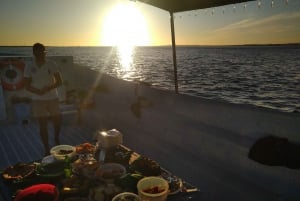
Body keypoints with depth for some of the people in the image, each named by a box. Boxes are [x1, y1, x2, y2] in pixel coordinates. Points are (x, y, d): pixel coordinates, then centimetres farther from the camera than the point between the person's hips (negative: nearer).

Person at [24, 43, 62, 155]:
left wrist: (48, 88, -23)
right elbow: (27, 86, -4)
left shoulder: (51, 64, -6)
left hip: (53, 98, 1)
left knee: (57, 121, 9)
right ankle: (47, 149, 19)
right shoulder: (29, 66, -6)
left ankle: (56, 138, 40)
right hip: (38, 100, -1)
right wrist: (38, 91, -24)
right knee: (43, 125, 5)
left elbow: (59, 82, -5)